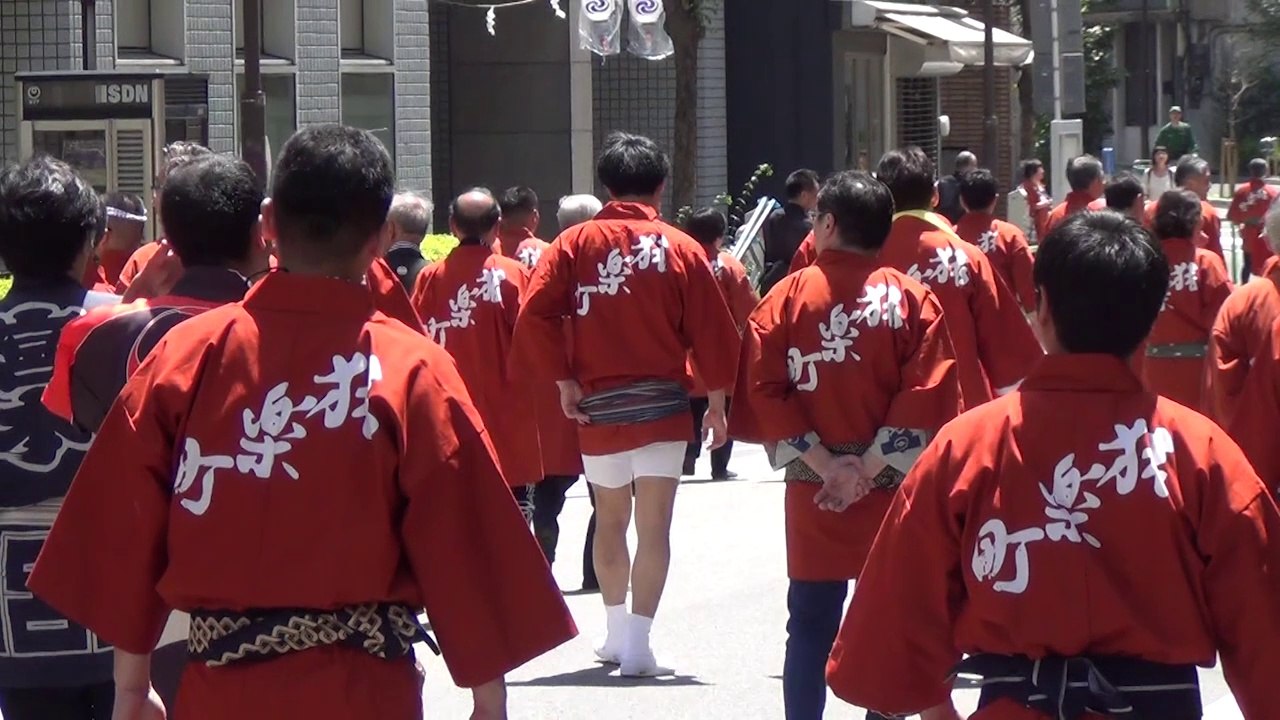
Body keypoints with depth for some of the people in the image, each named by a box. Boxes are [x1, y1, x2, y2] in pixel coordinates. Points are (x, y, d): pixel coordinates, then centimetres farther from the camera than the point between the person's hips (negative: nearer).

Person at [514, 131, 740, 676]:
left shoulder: (574, 244, -1)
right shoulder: (680, 249, -4)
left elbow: (535, 315, -10)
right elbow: (712, 332, -4)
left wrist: (562, 381, -3)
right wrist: (717, 402, 7)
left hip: (597, 407, 2)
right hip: (663, 406, -2)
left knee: (610, 523, 19)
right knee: (654, 527, -3)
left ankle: (617, 632, 29)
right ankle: (638, 642, -12)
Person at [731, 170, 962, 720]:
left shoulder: (788, 297, -2)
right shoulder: (912, 298, -3)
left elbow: (764, 389, -8)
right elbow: (928, 392, -11)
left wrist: (822, 462, -7)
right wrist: (872, 465, -10)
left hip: (812, 493, 0)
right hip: (892, 492, 0)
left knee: (811, 626, 6)